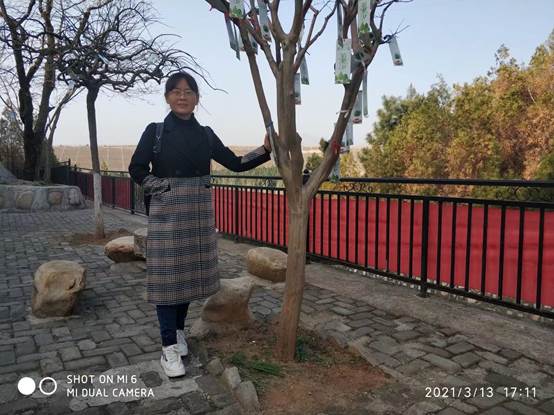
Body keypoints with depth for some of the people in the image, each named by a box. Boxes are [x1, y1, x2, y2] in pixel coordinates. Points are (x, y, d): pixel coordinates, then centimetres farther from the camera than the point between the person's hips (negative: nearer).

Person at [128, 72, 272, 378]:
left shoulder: (205, 134, 9)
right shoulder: (155, 131, 0)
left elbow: (236, 163, 9)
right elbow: (137, 170, 1)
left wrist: (265, 150, 0)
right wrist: (165, 189, -9)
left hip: (199, 211, 4)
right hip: (167, 211, -3)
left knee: (189, 271, 9)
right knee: (167, 273, -3)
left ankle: (178, 331, 28)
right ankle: (169, 347, 4)